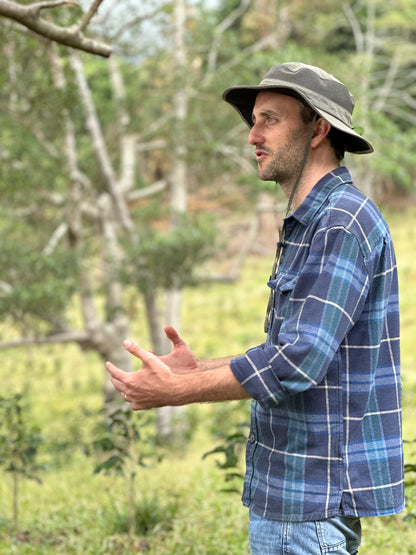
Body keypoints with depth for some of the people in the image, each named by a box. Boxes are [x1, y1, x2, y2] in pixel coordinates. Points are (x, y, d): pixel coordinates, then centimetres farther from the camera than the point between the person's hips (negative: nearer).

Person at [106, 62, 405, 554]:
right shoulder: (308, 225, 16)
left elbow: (298, 362, -24)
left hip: (317, 492, -10)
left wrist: (177, 391, -17)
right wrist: (199, 370, 12)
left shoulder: (344, 221, -18)